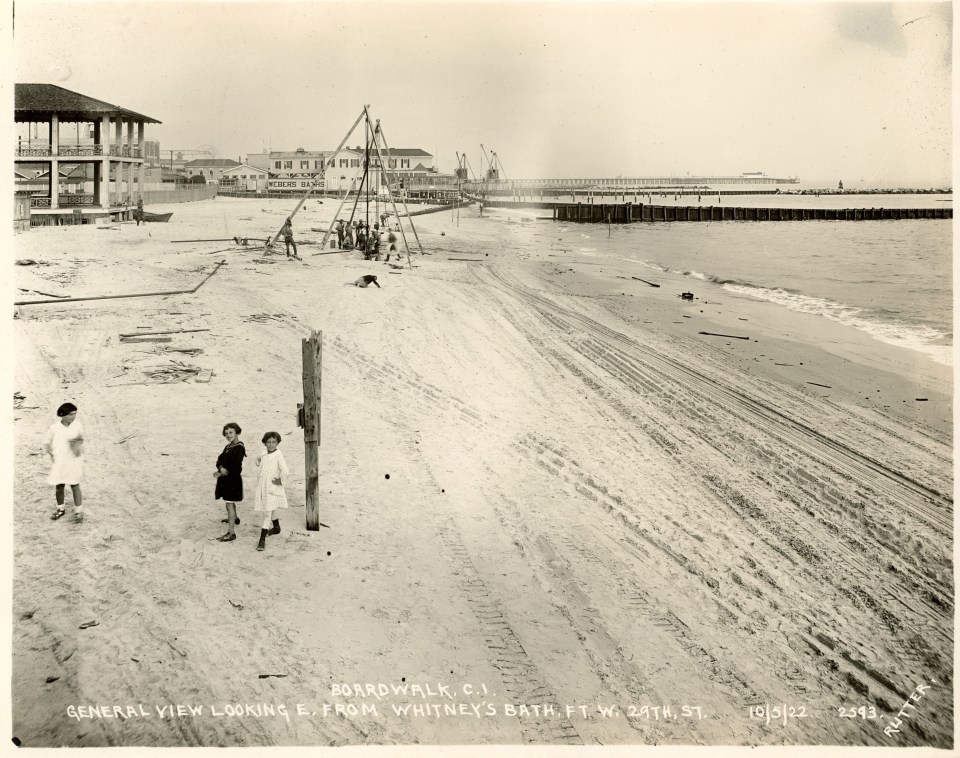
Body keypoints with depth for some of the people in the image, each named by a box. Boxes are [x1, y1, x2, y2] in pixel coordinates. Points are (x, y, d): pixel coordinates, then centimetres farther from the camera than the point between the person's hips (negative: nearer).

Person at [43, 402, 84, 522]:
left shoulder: (78, 425, -5)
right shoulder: (54, 427, -7)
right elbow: (46, 442, 3)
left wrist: (78, 443, -12)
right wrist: (50, 454, -9)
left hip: (73, 460, -1)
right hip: (59, 461, 1)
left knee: (74, 485, -3)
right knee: (59, 486, 10)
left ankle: (78, 511, 4)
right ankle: (60, 509, 29)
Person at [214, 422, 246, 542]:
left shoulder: (239, 448, -17)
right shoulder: (228, 446, 10)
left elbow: (236, 467, -23)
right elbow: (220, 459, 3)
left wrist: (222, 472, -19)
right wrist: (221, 468, -18)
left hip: (233, 479, -9)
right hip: (225, 479, 9)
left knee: (229, 505, -10)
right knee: (230, 502, 28)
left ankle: (231, 533, -11)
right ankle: (234, 518, 52)